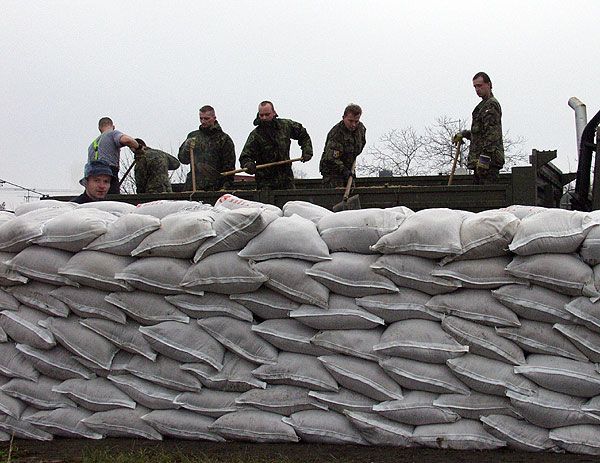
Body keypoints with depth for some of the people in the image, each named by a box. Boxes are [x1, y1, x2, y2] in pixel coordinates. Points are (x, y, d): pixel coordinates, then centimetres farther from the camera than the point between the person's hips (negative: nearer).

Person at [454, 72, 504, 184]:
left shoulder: (491, 105, -9)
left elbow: (492, 135, -18)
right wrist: (464, 134, 21)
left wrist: (483, 159, -23)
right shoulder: (484, 105, 23)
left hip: (488, 159, -10)